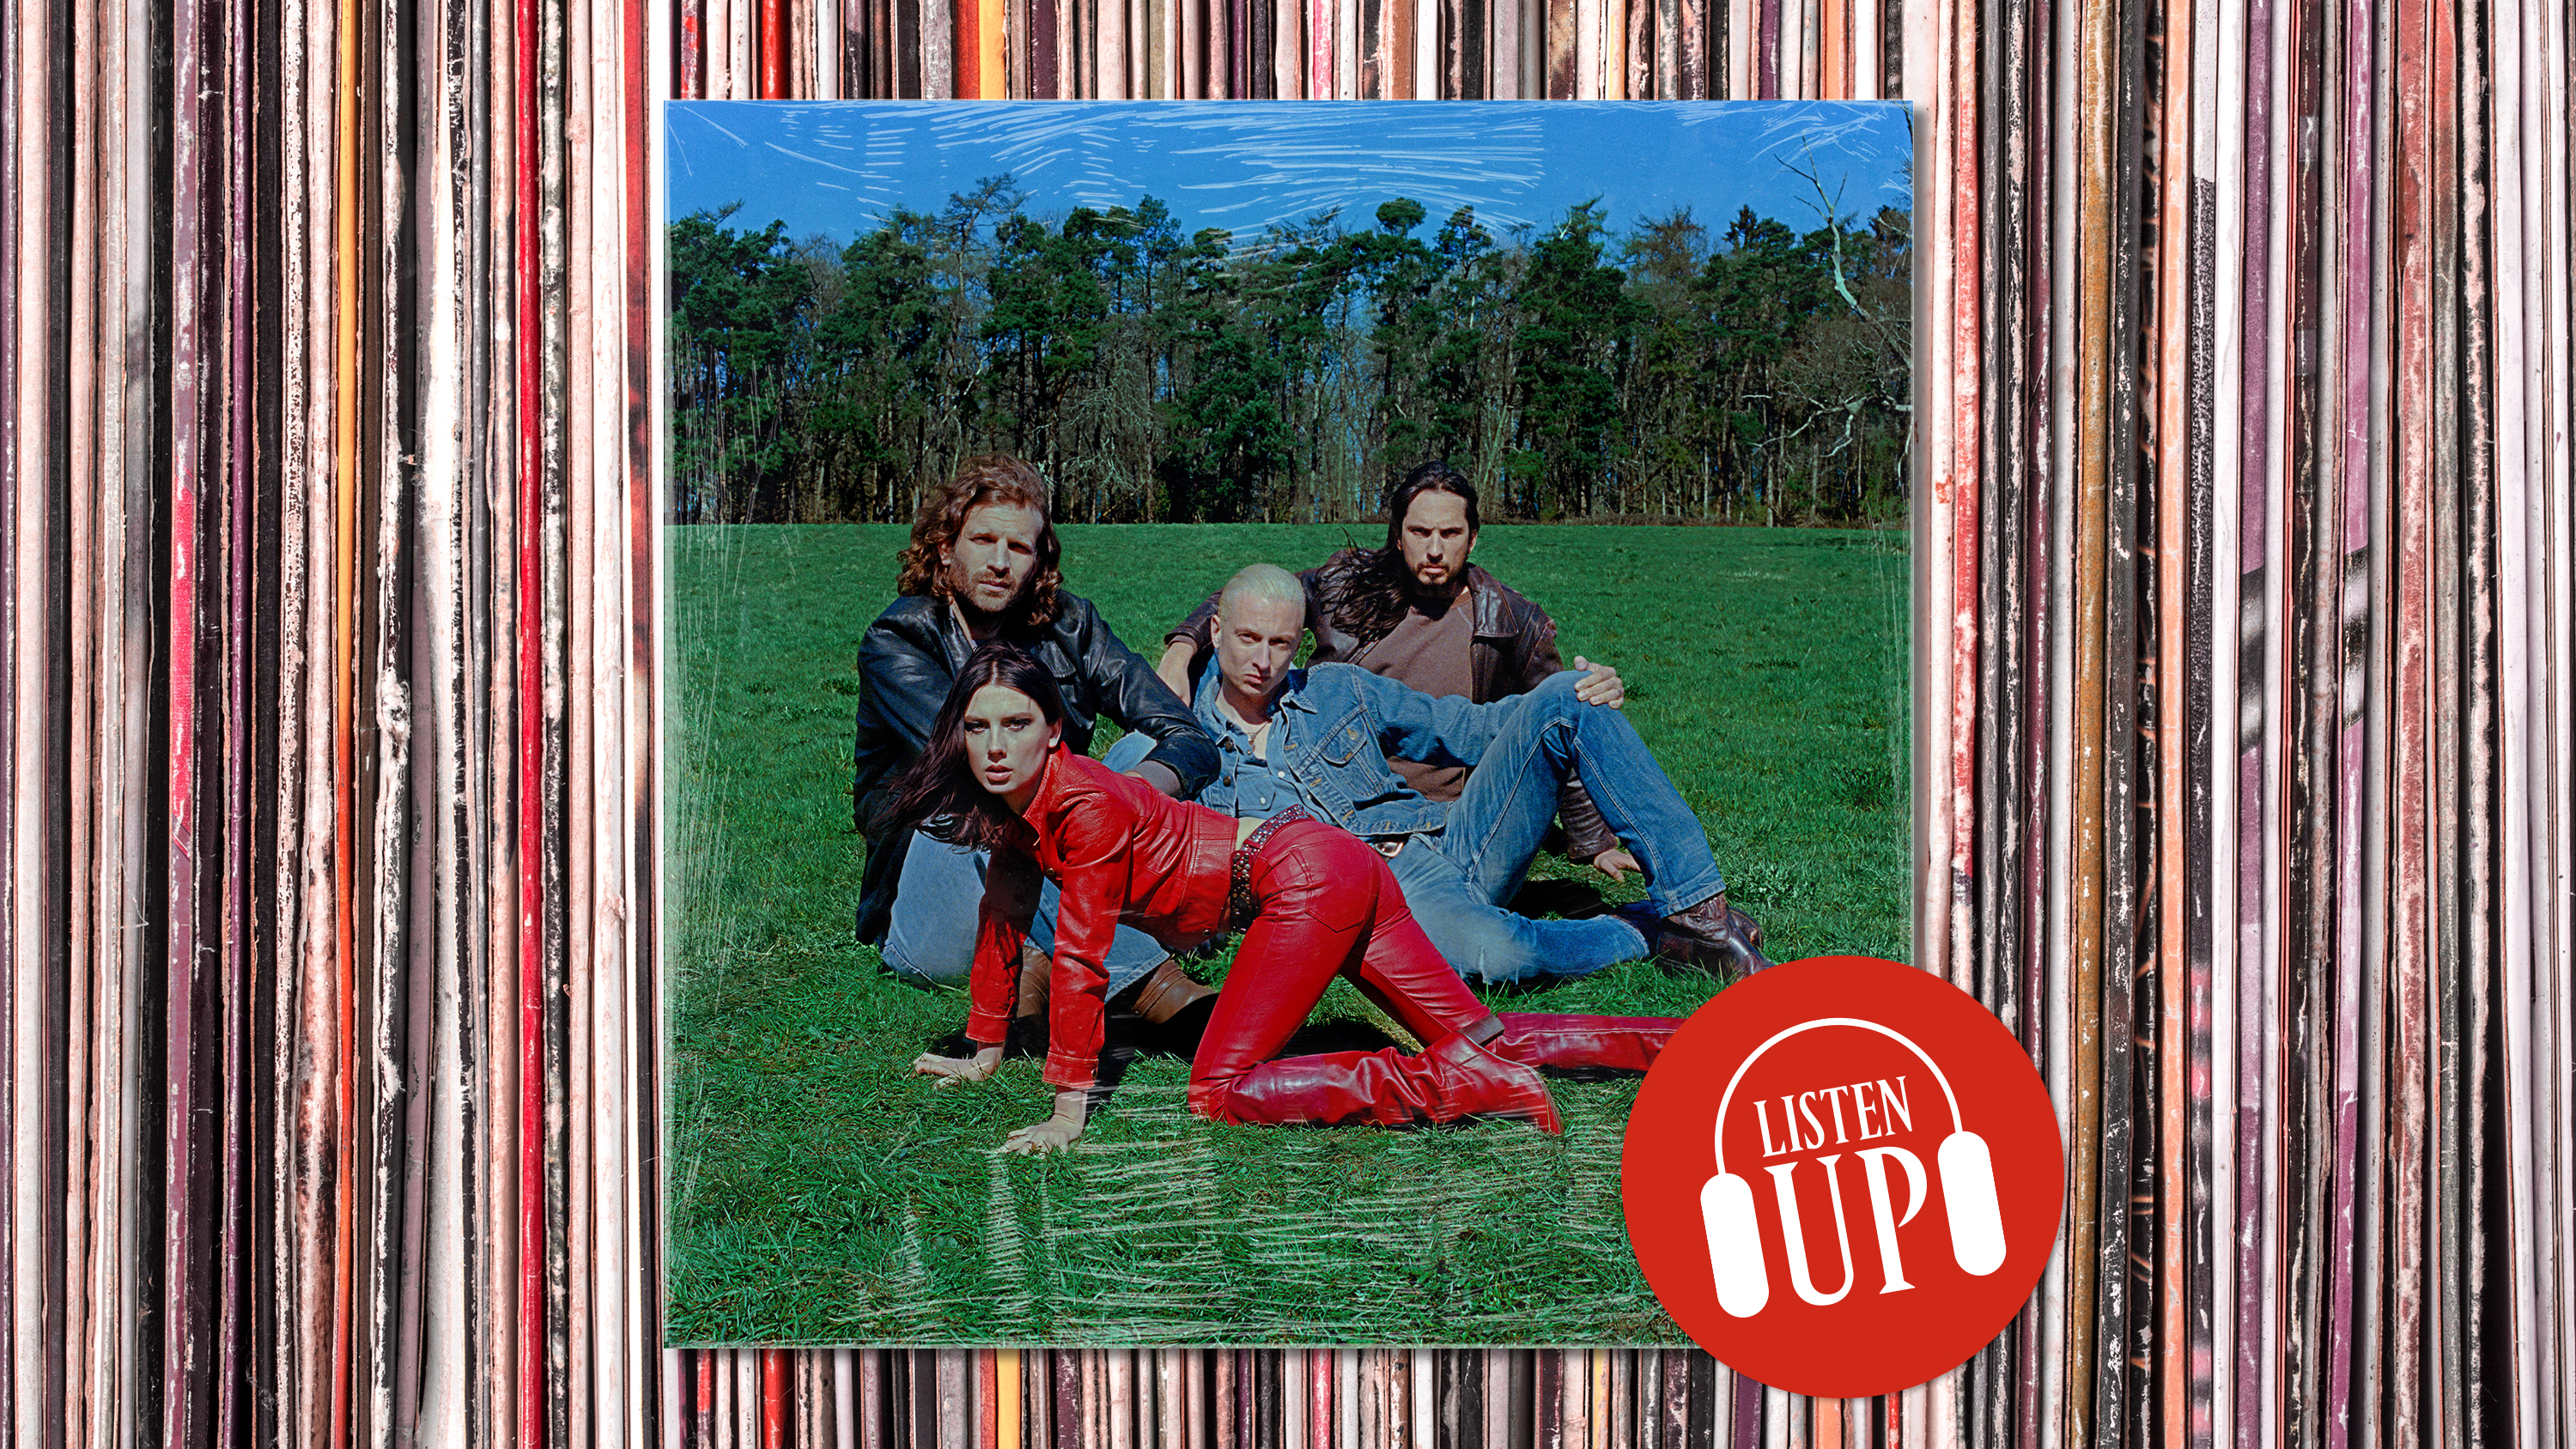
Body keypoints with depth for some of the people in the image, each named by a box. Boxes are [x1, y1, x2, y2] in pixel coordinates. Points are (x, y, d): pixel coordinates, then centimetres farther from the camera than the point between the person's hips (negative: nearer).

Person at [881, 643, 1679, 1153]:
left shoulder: (1085, 804, -21)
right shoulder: (1013, 800, 5)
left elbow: (1080, 957, -22)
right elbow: (1004, 915, 17)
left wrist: (1067, 1113, -20)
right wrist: (984, 1054, 22)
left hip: (1306, 878, -9)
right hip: (1335, 871, 9)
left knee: (1217, 1093, -15)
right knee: (1487, 1038, 11)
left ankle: (1455, 1084, -17)